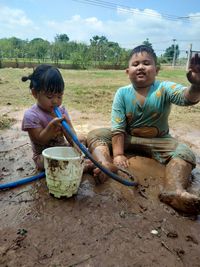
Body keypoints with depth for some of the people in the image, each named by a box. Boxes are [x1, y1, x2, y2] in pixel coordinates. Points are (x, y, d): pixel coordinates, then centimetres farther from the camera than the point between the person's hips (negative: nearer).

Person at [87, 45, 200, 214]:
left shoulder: (164, 89, -12)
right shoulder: (122, 93, -9)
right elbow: (118, 127, -12)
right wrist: (118, 154, -20)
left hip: (158, 141, -1)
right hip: (127, 139, 1)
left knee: (185, 153, -26)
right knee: (95, 135, -16)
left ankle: (174, 190, -49)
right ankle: (106, 164, -45)